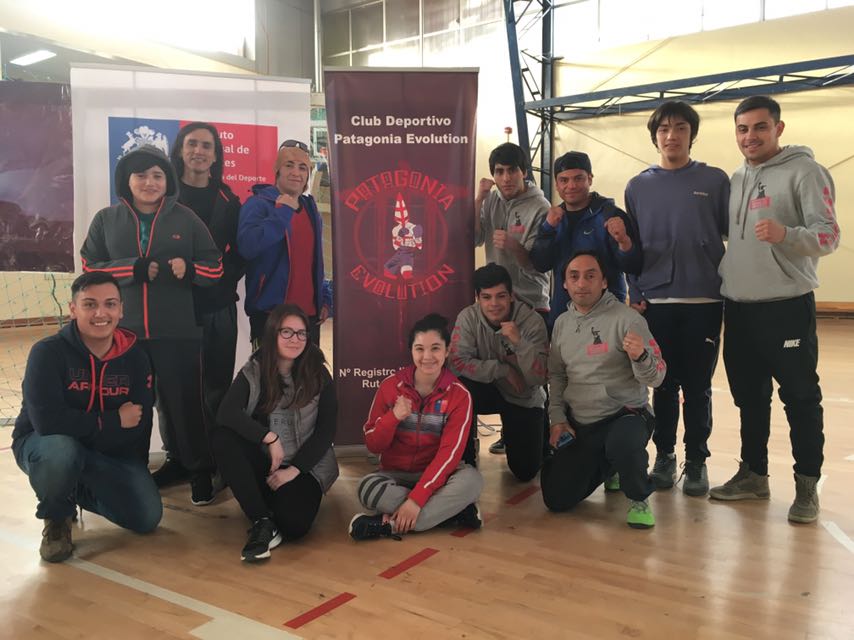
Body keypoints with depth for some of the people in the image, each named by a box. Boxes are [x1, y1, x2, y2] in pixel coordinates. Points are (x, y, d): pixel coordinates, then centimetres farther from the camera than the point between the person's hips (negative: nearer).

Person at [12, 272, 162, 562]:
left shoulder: (135, 356, -9)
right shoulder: (48, 352, -21)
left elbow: (140, 423, -11)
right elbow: (47, 421, -32)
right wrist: (114, 420, -24)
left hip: (110, 453, 4)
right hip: (43, 444, -3)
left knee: (147, 518, -10)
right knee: (60, 452, -40)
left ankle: (81, 492, 22)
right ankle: (56, 518, -5)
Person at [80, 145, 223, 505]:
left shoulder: (186, 219, 6)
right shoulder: (106, 220, 9)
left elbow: (215, 268, 5)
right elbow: (89, 268, 3)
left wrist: (188, 269, -16)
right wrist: (133, 270, -11)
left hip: (177, 333, -1)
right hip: (121, 332, 2)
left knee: (184, 402, 1)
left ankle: (199, 472, 14)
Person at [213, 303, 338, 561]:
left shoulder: (318, 375, -2)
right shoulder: (253, 371, -2)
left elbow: (326, 431, -5)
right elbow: (226, 413, -18)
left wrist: (294, 469, -14)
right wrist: (269, 437, -28)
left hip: (305, 466, -2)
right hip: (264, 463, 2)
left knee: (293, 524, -30)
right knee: (223, 437, -27)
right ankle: (262, 521, -22)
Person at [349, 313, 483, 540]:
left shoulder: (459, 395, -8)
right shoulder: (390, 386, -5)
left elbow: (450, 452, -16)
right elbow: (373, 446, -3)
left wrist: (416, 498, -27)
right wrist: (393, 418, -23)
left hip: (435, 474, 0)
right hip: (396, 475, 1)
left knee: (471, 479, -32)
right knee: (367, 487, -32)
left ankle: (390, 524, -26)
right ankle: (453, 511, -23)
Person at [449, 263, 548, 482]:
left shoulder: (532, 321, -20)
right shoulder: (468, 317, -17)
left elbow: (539, 378, -23)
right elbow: (458, 363, -24)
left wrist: (519, 342, -37)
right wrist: (503, 369, -26)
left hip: (524, 400, 0)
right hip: (489, 390, 0)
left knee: (525, 471, -3)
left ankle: (510, 434, 32)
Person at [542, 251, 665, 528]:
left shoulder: (627, 319, -12)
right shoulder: (562, 323, 6)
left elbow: (656, 378, -14)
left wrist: (641, 356, -35)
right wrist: (557, 419, 4)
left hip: (625, 415, -5)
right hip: (577, 424, 5)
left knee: (623, 444, -41)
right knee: (557, 500, 1)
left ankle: (639, 499, -6)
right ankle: (605, 467, 31)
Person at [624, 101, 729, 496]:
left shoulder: (715, 181, 3)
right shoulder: (638, 186, 8)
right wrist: (634, 295, 1)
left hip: (704, 301, -1)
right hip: (655, 303, 1)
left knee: (697, 387, 5)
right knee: (664, 385, 8)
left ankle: (696, 461, 18)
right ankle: (664, 455, 22)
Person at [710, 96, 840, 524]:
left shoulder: (804, 171, -6)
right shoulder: (735, 179, 14)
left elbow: (828, 236, -14)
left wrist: (785, 234, -32)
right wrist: (723, 283, 6)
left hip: (787, 306, -6)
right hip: (738, 308, 6)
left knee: (800, 399, 3)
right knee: (749, 397, 14)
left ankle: (807, 485, 14)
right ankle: (753, 475, 27)